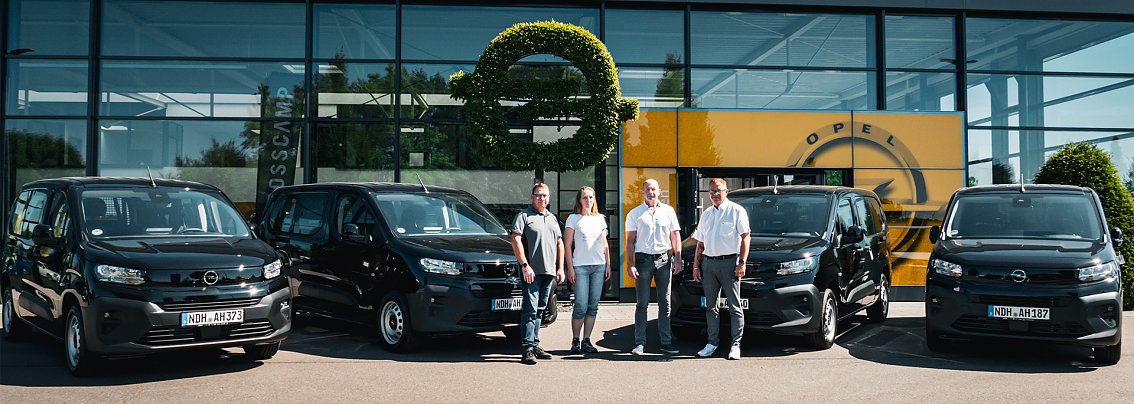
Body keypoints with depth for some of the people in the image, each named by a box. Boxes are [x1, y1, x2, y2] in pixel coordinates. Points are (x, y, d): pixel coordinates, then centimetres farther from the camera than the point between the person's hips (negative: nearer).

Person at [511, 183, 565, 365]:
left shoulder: (552, 218, 20)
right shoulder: (524, 215, 0)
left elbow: (559, 244, 22)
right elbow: (515, 240, -9)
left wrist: (560, 268, 13)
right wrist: (525, 265, -17)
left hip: (549, 271, 6)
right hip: (531, 271, -6)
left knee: (540, 309, 11)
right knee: (530, 309, -10)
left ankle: (535, 345, 17)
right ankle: (527, 348, -10)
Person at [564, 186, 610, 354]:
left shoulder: (600, 218, 14)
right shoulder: (573, 219, 2)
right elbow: (567, 245, -1)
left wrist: (608, 265, 11)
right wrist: (570, 268, -8)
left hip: (599, 266, 4)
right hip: (580, 266, -4)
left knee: (593, 306, 3)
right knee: (581, 306, -8)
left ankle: (586, 341, 10)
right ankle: (575, 341, 5)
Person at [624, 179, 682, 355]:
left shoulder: (668, 211, 10)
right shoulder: (635, 213, 5)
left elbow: (675, 236, 12)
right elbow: (630, 241, 2)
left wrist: (677, 259, 2)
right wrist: (631, 265, -6)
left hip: (664, 259, 2)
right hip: (643, 259, -2)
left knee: (665, 303, 5)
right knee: (642, 303, -1)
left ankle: (666, 341, 11)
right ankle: (639, 343, 3)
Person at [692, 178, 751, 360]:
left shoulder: (737, 211, 0)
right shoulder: (706, 214, 17)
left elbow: (745, 237, -5)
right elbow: (700, 243, 20)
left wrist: (742, 262, -13)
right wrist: (696, 265, 13)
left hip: (729, 262, -6)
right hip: (708, 263, 6)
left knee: (734, 307, -1)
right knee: (710, 306, 9)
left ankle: (736, 344, 3)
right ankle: (712, 342, 17)